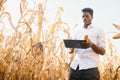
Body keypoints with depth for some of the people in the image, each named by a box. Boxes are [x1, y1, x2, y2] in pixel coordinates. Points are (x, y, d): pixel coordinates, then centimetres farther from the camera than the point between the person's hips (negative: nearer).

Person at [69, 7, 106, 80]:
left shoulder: (99, 31, 8)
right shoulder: (78, 31, 21)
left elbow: (103, 51, 0)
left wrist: (91, 45, -19)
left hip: (90, 67, -4)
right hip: (75, 66, 4)